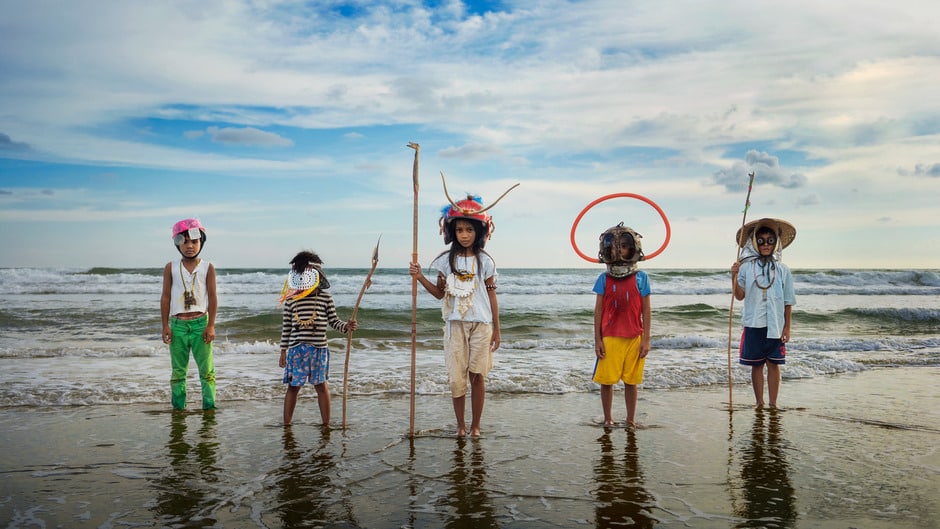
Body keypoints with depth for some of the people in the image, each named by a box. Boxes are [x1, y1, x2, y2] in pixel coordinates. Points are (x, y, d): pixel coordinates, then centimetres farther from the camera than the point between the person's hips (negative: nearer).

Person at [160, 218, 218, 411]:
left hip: (200, 323, -1)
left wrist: (211, 325, -5)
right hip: (177, 324, 1)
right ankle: (178, 406, 16)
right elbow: (165, 297, 5)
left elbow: (212, 297, -1)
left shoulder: (207, 268, 0)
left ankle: (209, 405, 7)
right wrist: (165, 326, 0)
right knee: (178, 370, 9)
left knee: (207, 369, 1)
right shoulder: (171, 268, 4)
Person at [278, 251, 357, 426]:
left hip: (319, 347, 0)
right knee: (293, 386, 6)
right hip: (296, 348, 1)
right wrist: (283, 351, 6)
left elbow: (333, 321, 3)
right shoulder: (291, 300, 4)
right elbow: (286, 327, 6)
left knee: (321, 385, 6)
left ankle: (326, 424, 14)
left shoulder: (325, 296, 3)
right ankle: (287, 424, 18)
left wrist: (346, 326, -17)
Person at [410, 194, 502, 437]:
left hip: (481, 324, -1)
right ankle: (460, 425, 16)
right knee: (456, 376, 1)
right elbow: (440, 293, 9)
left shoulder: (485, 261, 1)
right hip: (455, 324, 1)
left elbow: (492, 296, 3)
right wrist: (420, 277, -6)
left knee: (477, 376, 2)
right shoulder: (446, 260, 4)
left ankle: (475, 425, 15)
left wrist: (496, 330, 3)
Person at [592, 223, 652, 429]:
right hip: (609, 338, 0)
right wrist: (597, 340, -1)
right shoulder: (604, 279, 2)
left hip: (634, 338, 0)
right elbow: (598, 311, 3)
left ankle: (631, 420, 20)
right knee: (606, 380, 4)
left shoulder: (640, 277, 0)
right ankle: (608, 419, 19)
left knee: (631, 381, 8)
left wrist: (646, 339, -2)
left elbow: (646, 311, 2)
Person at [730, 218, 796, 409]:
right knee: (756, 365, 7)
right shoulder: (746, 267, -1)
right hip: (753, 324, 0)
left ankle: (773, 404, 14)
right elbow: (739, 296, -5)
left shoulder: (782, 270, 2)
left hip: (775, 325, 0)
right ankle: (759, 404, 18)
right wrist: (734, 277, -21)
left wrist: (787, 327, 1)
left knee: (773, 364, 5)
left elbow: (788, 302, 4)